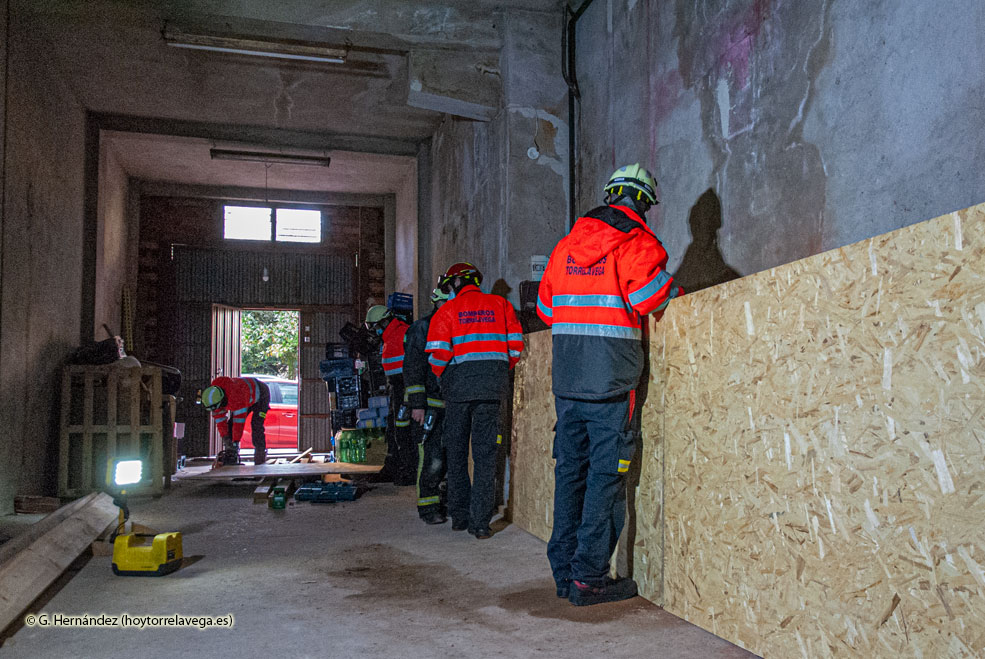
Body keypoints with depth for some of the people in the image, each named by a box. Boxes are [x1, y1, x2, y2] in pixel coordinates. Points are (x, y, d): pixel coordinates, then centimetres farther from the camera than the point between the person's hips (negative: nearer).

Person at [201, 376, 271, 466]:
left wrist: (235, 443, -39)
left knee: (256, 425, -20)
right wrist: (225, 439, -18)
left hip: (261, 394, -8)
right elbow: (220, 420, -14)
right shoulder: (213, 399, -21)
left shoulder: (237, 398, -45)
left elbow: (239, 421, -42)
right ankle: (230, 455, -2)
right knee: (230, 424, -5)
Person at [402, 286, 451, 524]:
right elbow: (412, 368, -9)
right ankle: (428, 509, 3)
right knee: (432, 458, -8)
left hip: (449, 404, 6)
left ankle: (442, 503, 17)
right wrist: (417, 404, -15)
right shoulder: (421, 329, -4)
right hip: (428, 404, -6)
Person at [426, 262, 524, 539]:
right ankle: (480, 522, 1)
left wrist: (444, 377, 11)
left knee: (456, 451, 13)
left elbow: (438, 354, -6)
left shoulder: (448, 311, 2)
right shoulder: (500, 305, 10)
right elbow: (516, 345, 5)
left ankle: (459, 516, 19)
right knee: (485, 452, 4)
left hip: (458, 384, -1)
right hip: (493, 386, 1)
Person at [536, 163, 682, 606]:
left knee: (570, 470, 12)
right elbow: (648, 296, -17)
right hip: (610, 378, -6)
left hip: (566, 376, 6)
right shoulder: (636, 241, -3)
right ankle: (588, 577, 3)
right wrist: (674, 294, 3)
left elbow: (545, 307, 17)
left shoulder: (566, 243, 16)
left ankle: (564, 570, 20)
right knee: (607, 473, 0)